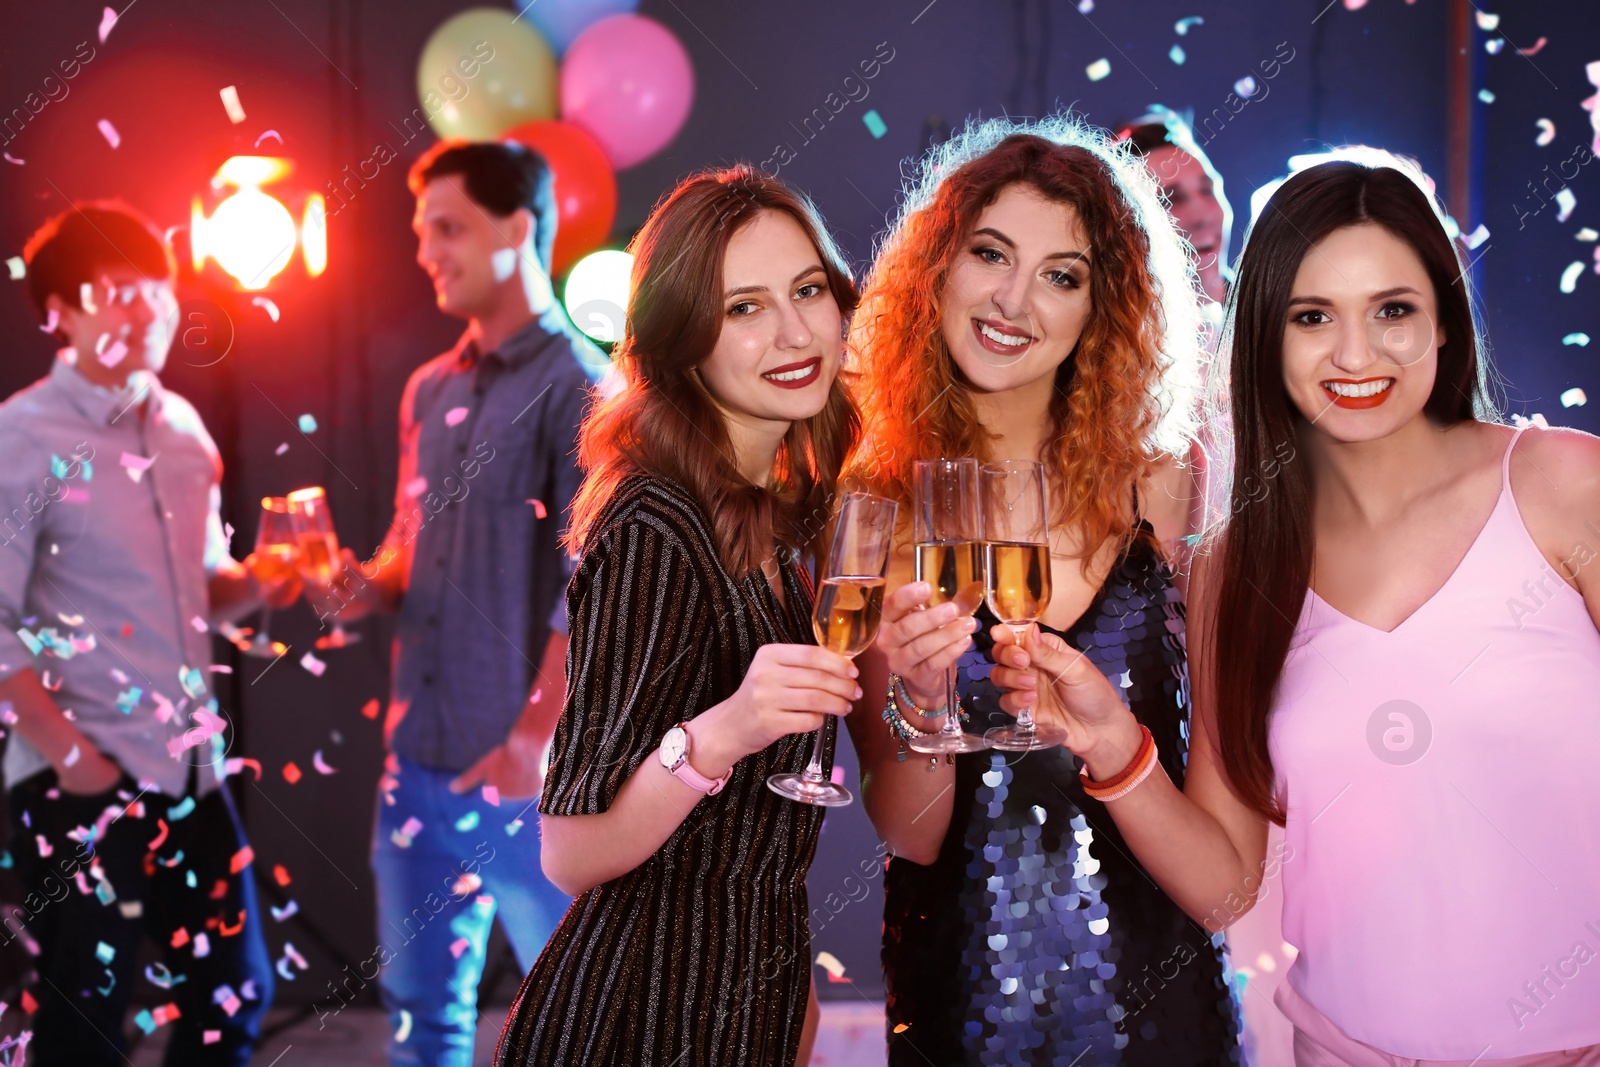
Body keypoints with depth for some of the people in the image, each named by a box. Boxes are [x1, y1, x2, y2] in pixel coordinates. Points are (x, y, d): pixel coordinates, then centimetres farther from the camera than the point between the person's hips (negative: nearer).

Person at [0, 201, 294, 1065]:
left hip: (192, 768, 6)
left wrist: (254, 584, -2)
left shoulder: (184, 429, 9)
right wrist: (71, 754, -17)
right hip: (83, 784, -6)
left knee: (234, 995, 14)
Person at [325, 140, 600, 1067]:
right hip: (418, 755, 7)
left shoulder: (579, 385, -9)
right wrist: (369, 586, 0)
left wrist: (536, 736, -20)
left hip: (521, 763, -7)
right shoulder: (430, 390, 13)